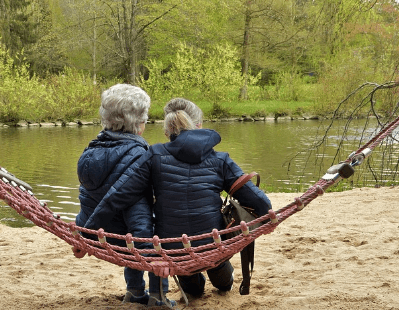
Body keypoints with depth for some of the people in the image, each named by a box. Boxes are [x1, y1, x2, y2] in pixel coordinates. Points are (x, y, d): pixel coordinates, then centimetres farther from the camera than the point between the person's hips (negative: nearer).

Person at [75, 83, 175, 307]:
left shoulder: (93, 150, 2)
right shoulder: (136, 155, -23)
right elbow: (138, 207, -28)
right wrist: (148, 247, -28)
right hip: (120, 240, -8)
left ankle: (135, 291, 36)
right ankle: (157, 296, 14)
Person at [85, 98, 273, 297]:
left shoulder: (155, 156, -5)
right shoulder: (219, 160, -2)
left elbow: (118, 195, -10)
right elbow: (253, 196, 1)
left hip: (171, 251, 0)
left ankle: (192, 286, 60)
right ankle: (224, 282, 65)